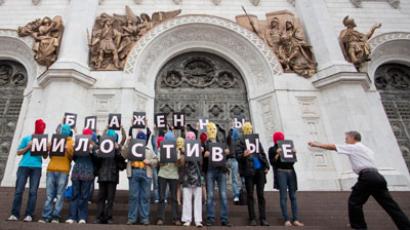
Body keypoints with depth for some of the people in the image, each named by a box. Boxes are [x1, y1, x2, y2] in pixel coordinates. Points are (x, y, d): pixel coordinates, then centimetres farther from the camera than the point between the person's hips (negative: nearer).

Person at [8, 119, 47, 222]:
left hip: (36, 167, 0)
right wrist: (28, 147, -5)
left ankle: (29, 215, -1)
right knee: (19, 190, -2)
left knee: (33, 191, -3)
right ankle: (14, 214, 3)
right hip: (24, 166, 0)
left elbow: (45, 156, 9)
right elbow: (18, 152, 10)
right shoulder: (26, 138, 12)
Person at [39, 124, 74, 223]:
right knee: (49, 194, 3)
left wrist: (68, 150, -16)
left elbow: (72, 157, 0)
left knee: (59, 195, -3)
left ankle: (56, 216, 0)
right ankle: (46, 216, 6)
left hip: (63, 170, -4)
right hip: (51, 169, 4)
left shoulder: (71, 142, 8)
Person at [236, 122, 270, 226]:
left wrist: (266, 166, 6)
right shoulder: (241, 142, 1)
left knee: (261, 195, 6)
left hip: (260, 169, 3)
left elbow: (263, 154, 15)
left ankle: (263, 218, 11)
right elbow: (238, 156, -7)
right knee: (250, 195, 3)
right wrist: (243, 155, -29)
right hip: (249, 170, -3)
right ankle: (252, 219, 11)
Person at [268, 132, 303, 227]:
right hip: (281, 172, -5)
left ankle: (295, 219, 5)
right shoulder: (272, 149, 6)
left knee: (293, 196, 3)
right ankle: (286, 220, -4)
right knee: (283, 197, -6)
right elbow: (272, 162, -5)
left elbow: (293, 161, 16)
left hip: (291, 172, 5)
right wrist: (277, 154, -16)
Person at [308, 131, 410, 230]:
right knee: (389, 204, 8)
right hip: (377, 177, 8)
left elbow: (332, 147, 8)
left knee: (354, 201, 4)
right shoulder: (367, 149, 29)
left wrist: (316, 144, 16)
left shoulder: (353, 147, 6)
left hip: (367, 177, -8)